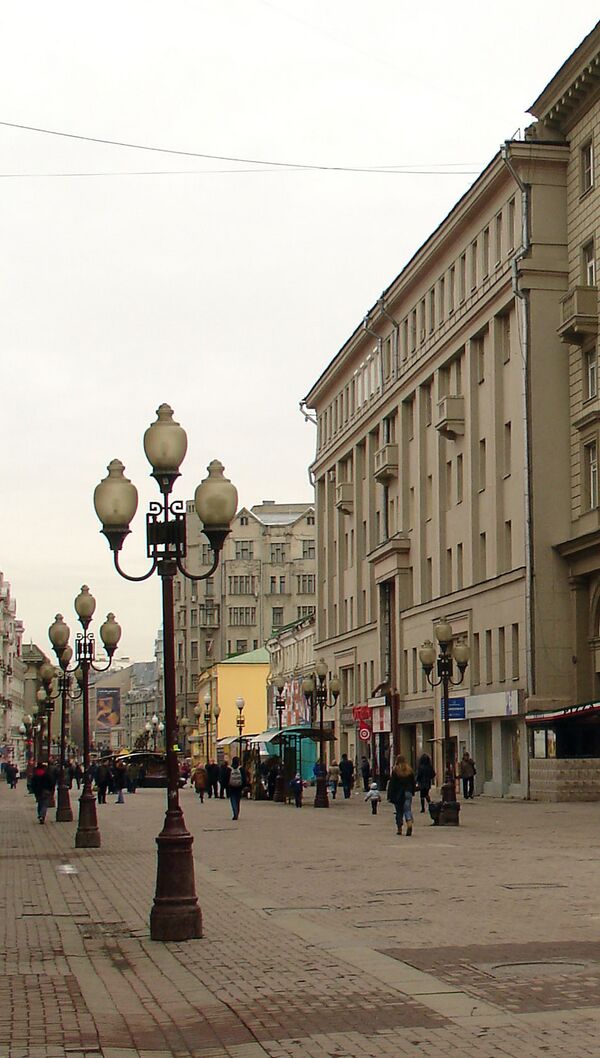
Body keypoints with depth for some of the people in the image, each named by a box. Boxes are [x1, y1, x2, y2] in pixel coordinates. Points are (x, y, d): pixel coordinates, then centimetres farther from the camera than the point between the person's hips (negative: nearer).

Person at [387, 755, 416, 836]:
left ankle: (399, 828, 14)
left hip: (398, 793, -2)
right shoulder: (409, 770, 4)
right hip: (408, 792, 2)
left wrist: (389, 796, -6)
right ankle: (409, 823, -26)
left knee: (399, 811, 9)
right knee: (407, 809, -1)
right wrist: (412, 792, 23)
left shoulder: (395, 770, -8)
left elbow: (391, 784, -9)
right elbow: (413, 783, 12)